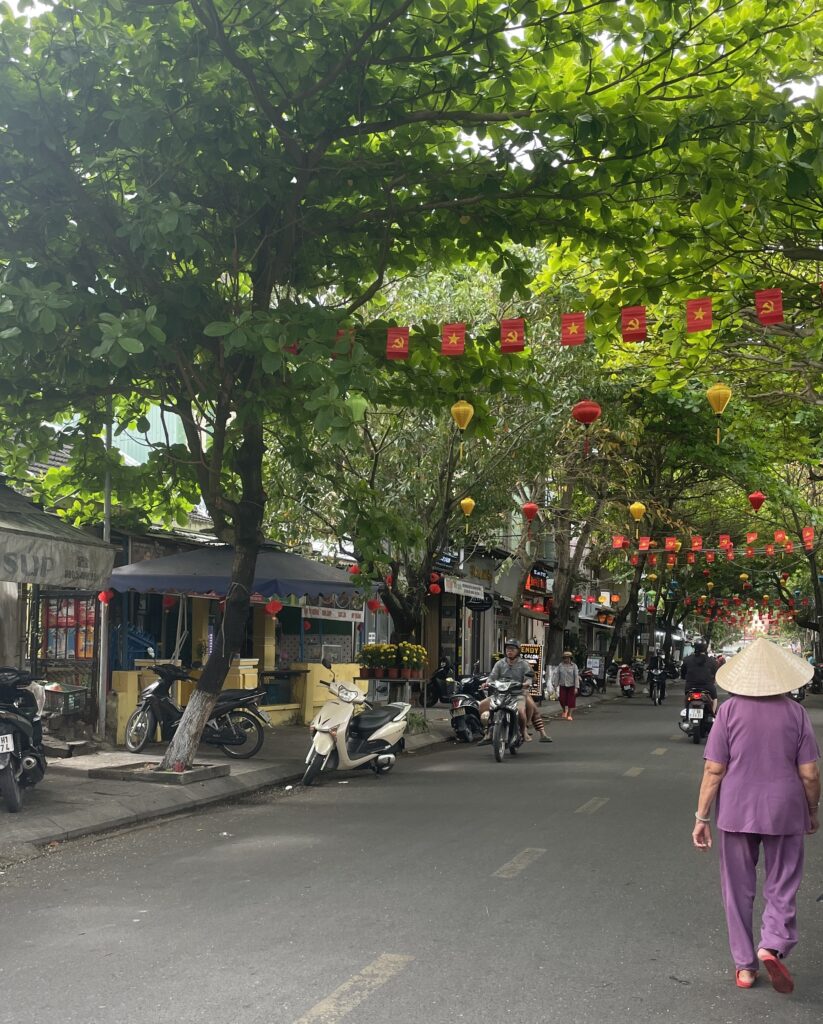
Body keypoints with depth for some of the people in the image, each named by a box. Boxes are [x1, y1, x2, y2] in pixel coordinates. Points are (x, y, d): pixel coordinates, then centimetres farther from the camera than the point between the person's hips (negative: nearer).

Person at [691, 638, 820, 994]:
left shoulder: (729, 710, -7)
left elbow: (714, 770, -8)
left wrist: (701, 817, -2)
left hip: (736, 812, 0)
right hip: (785, 811, 0)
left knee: (738, 889, 12)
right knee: (782, 885, 12)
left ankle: (744, 965, 17)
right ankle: (773, 944, -11)